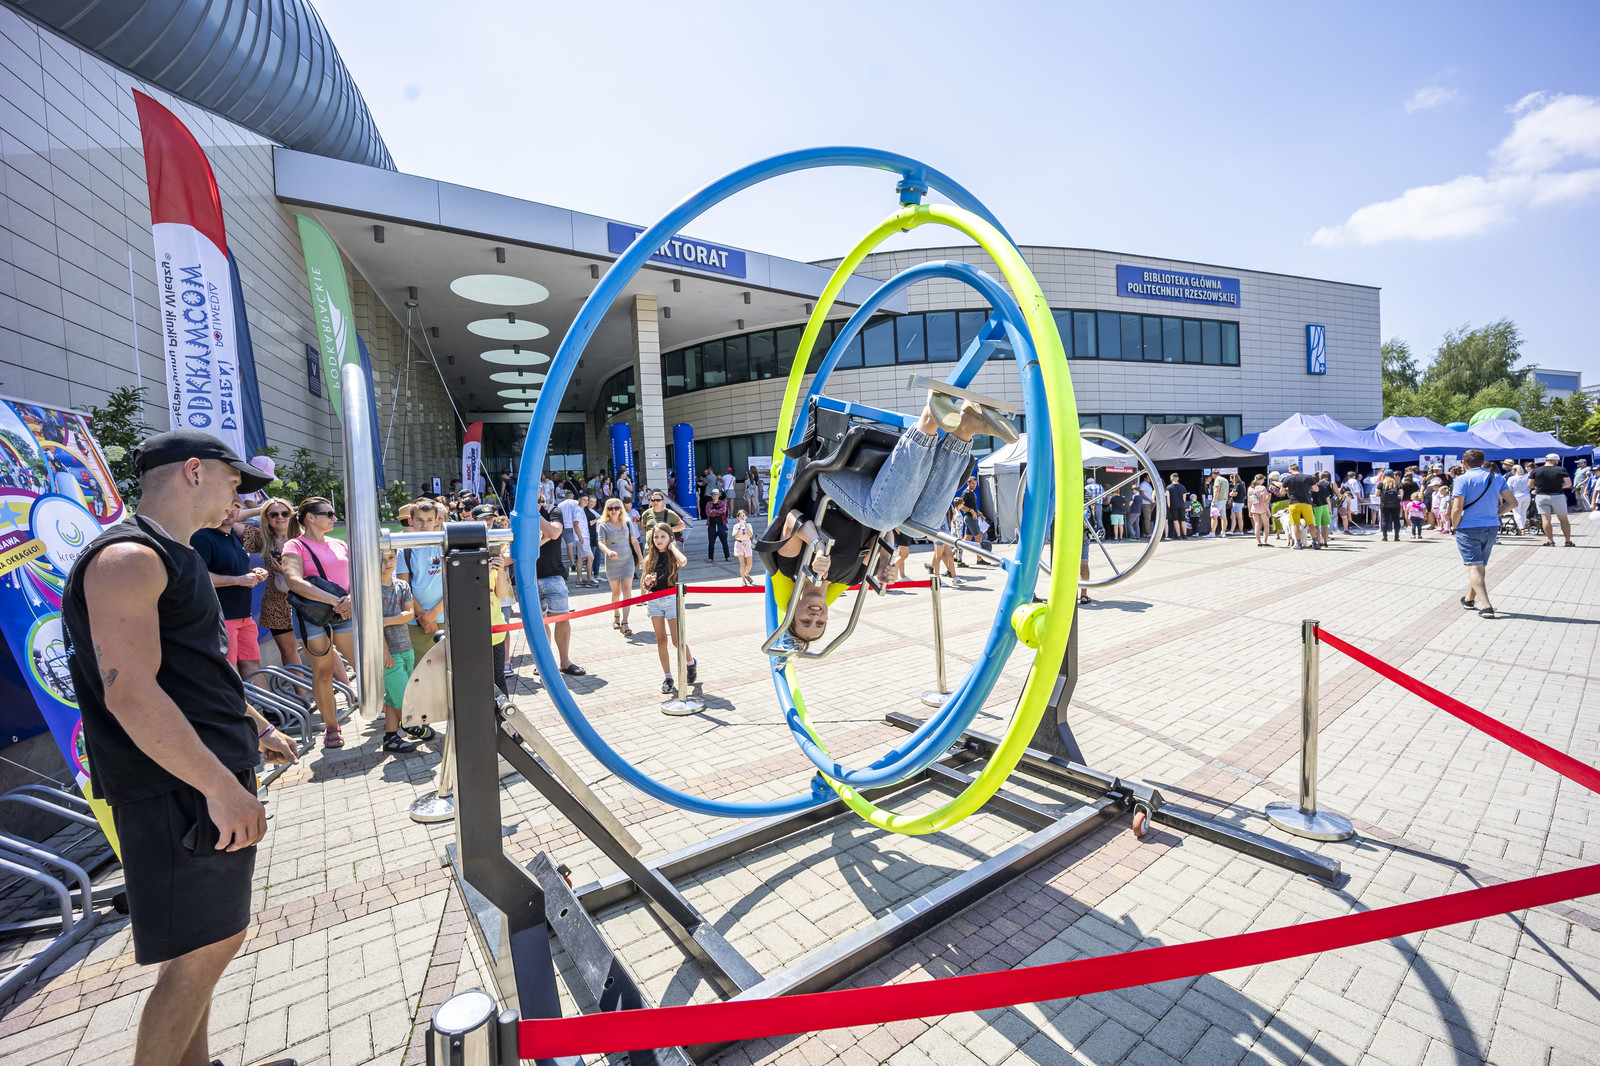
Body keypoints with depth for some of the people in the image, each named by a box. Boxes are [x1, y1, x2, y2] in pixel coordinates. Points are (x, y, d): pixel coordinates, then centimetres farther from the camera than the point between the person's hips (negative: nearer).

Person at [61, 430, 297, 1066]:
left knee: (206, 943, 19)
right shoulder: (127, 558, -17)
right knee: (205, 948, -2)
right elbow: (130, 693, -24)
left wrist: (255, 726, 28)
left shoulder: (175, 556, 16)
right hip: (179, 788, -10)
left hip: (212, 776, 10)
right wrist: (221, 787, -25)